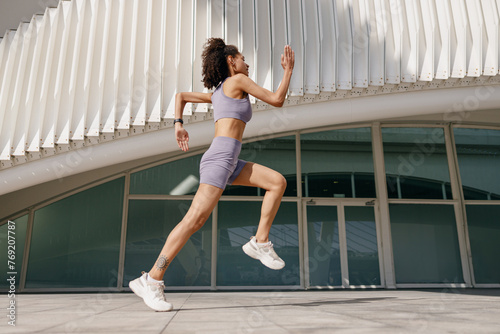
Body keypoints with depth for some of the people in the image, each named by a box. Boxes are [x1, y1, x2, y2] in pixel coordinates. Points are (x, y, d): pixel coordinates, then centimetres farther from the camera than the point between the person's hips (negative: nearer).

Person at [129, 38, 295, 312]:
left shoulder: (218, 93, 27)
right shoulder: (237, 80, 4)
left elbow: (181, 95, 32)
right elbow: (277, 100, 2)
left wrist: (178, 124, 20)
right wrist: (288, 70, 14)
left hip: (227, 160, 10)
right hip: (221, 156, -10)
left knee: (278, 182, 3)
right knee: (195, 219, -17)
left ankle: (260, 242, 0)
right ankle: (152, 280, -14)